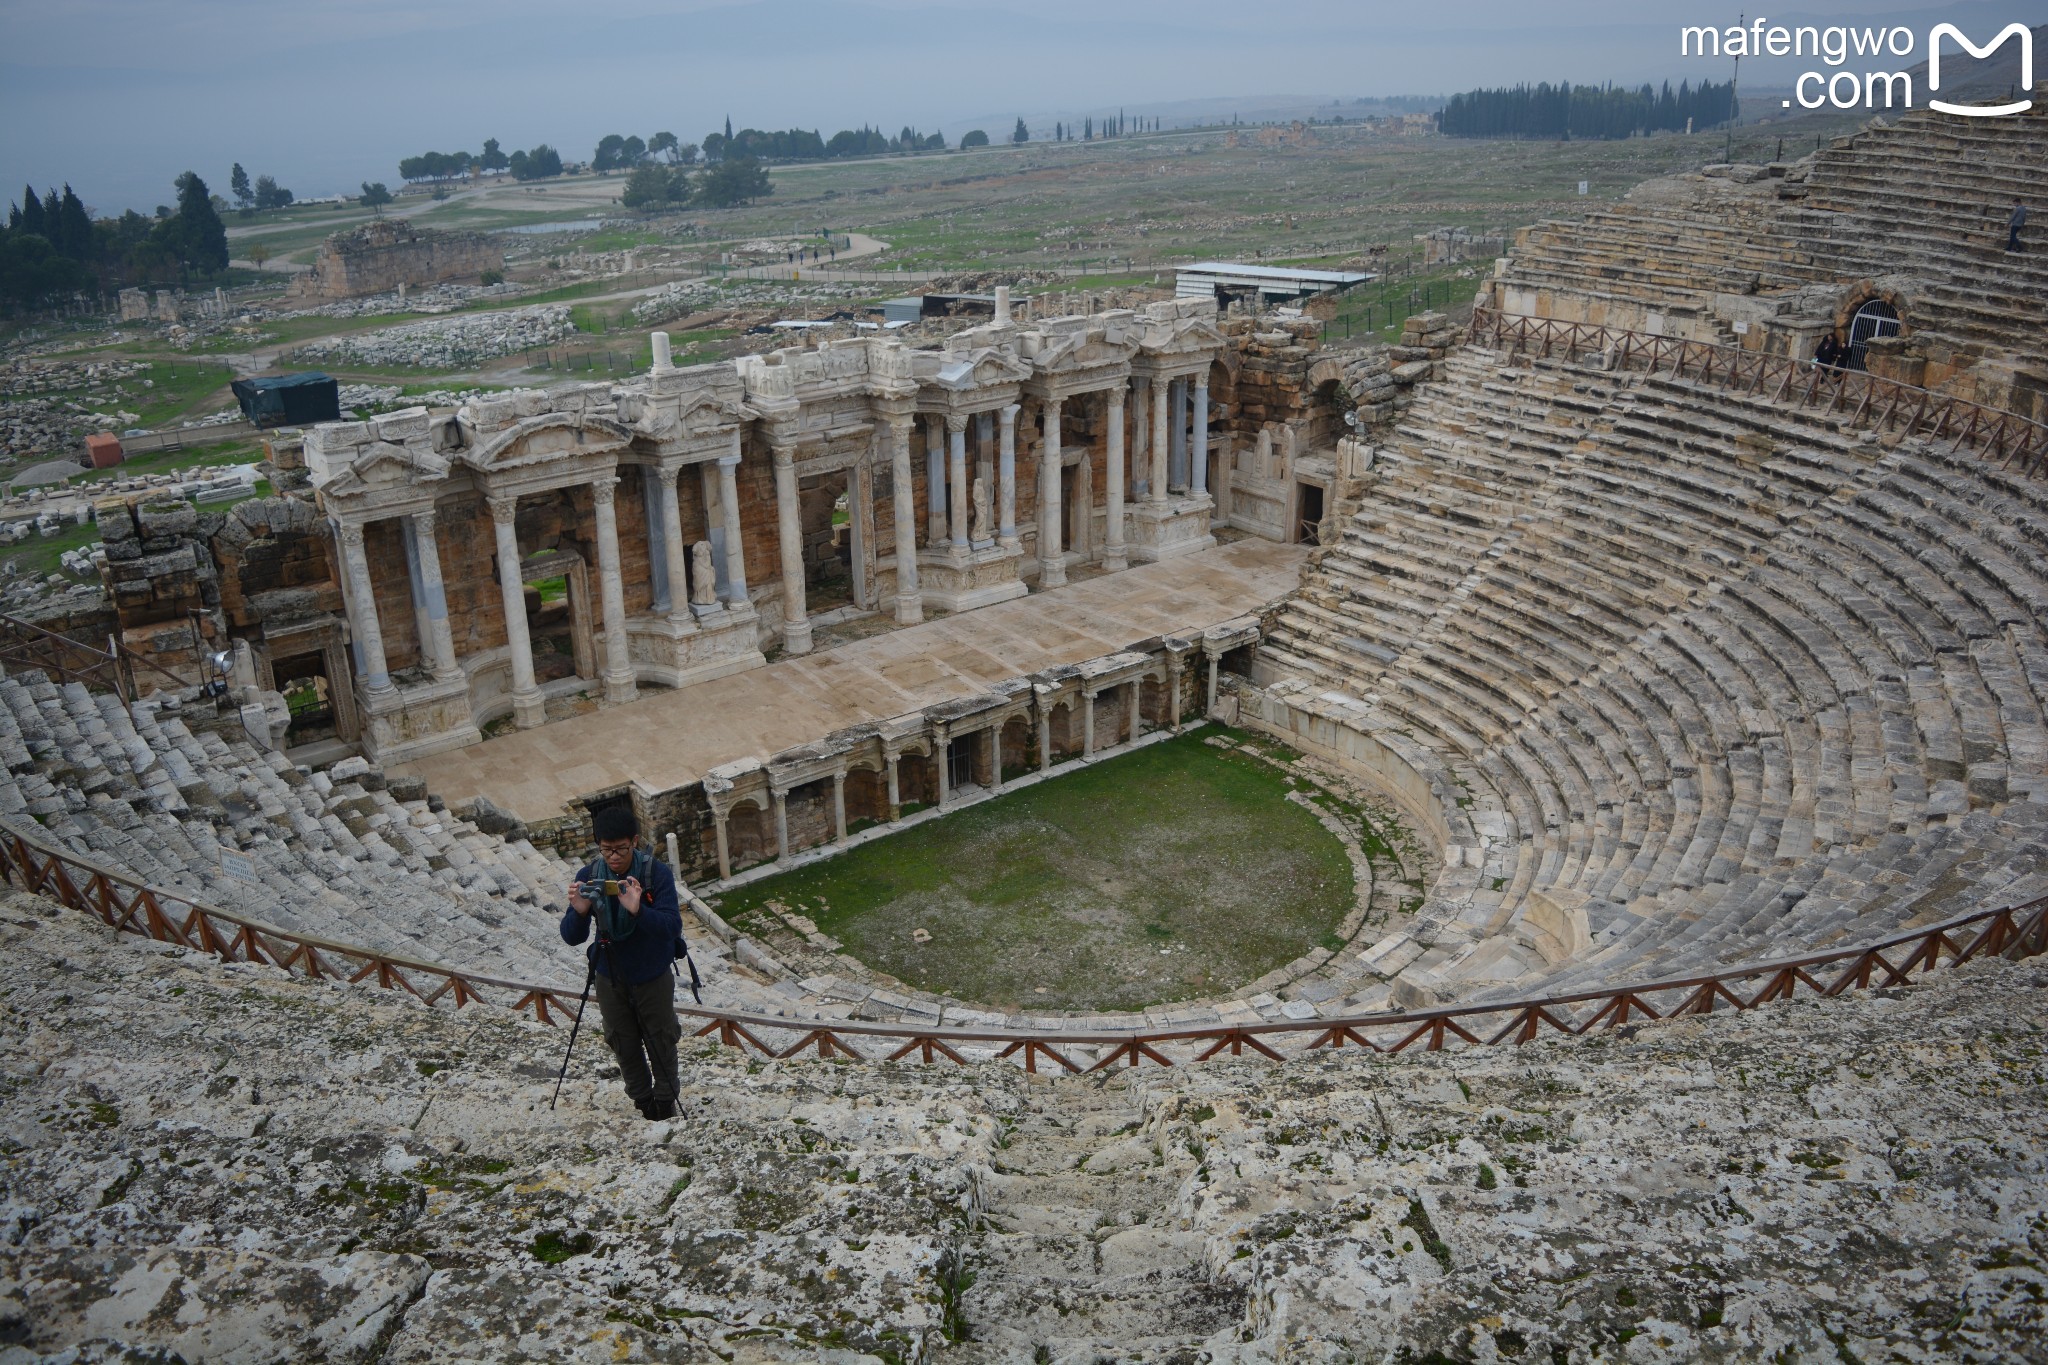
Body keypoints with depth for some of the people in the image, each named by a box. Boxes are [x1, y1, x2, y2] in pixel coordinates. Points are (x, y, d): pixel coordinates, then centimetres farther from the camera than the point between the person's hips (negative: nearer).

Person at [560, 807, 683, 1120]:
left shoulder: (657, 874, -22)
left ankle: (665, 1101, 36)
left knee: (660, 1042, 13)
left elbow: (673, 927, -31)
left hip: (653, 976, -2)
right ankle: (643, 1102, 38)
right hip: (610, 977, 3)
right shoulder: (588, 878, -15)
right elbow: (571, 938, -16)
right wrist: (579, 912, -38)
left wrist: (638, 909, -48)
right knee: (623, 1044, 17)